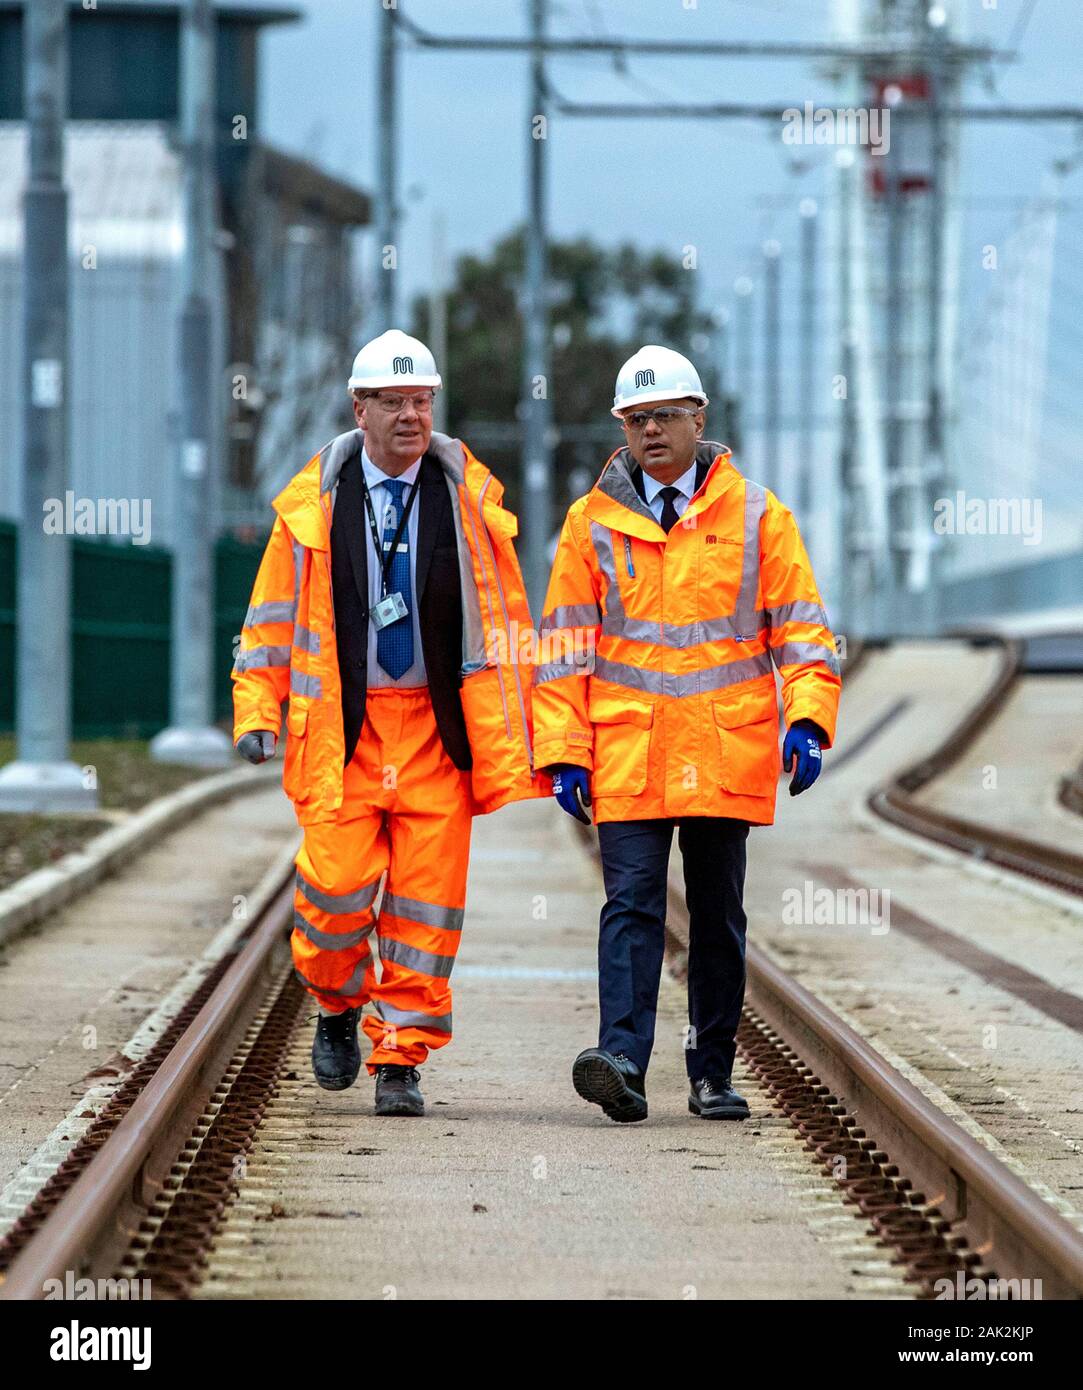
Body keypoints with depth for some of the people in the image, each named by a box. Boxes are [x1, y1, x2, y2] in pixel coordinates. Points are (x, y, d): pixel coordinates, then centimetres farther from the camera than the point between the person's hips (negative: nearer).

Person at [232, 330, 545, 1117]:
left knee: (427, 898, -2)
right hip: (341, 724, 0)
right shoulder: (315, 501, 5)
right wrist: (258, 712, 2)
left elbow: (502, 619, 9)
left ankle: (402, 1060, 7)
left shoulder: (468, 498, 5)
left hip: (438, 727, 0)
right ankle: (339, 1007, 22)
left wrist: (511, 740, 5)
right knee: (337, 886, -7)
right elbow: (273, 612, 11)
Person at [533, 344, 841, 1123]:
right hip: (625, 755, 0)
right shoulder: (594, 522, 6)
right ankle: (624, 1063, -20)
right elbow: (564, 644, 7)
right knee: (632, 905, -10)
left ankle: (713, 1074, 17)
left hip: (727, 753, 1)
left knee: (719, 916, 8)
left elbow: (802, 627, 4)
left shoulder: (756, 515, 5)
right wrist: (563, 752, 0)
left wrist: (808, 721, -10)